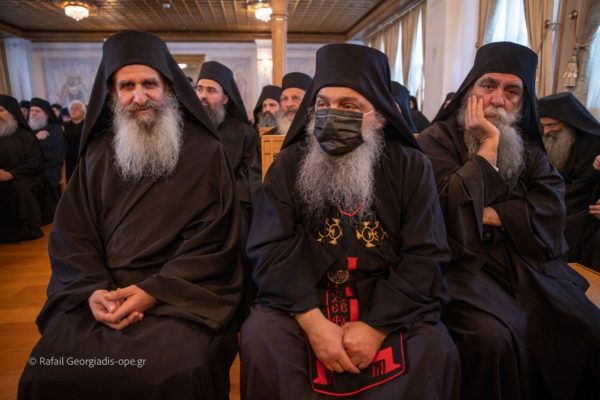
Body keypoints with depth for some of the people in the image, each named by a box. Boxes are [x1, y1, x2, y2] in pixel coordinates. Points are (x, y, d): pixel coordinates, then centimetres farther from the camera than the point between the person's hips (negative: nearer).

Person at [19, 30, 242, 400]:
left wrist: (156, 290, -16)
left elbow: (212, 237, -6)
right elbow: (70, 234, 8)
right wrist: (92, 289, -10)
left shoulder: (204, 152, 1)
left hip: (180, 292, -3)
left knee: (174, 369, -27)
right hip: (101, 290, 3)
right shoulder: (99, 153, 12)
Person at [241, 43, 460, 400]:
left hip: (387, 304, 1)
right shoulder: (291, 164, 1)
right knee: (262, 341, -25)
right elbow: (271, 250, -6)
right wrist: (312, 320, -19)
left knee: (435, 350, -23)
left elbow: (425, 257, -6)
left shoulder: (412, 167, 0)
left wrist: (376, 326, -17)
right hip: (301, 299, 0)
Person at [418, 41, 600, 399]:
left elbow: (552, 206, 1)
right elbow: (453, 206, -15)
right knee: (492, 336, -28)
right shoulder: (438, 139, -1)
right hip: (465, 260, -5)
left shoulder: (526, 145, 15)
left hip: (526, 258, 5)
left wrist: (490, 215, -11)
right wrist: (488, 145, -12)